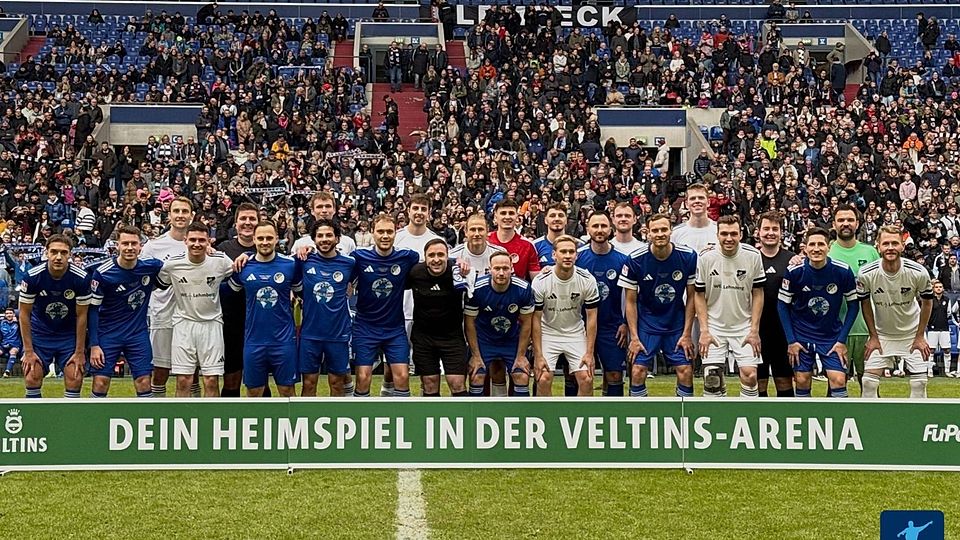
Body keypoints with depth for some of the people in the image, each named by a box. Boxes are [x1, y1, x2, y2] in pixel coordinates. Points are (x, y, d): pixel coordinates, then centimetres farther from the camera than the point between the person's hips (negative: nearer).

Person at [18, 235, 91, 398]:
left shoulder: (81, 278, -20)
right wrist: (29, 351, -11)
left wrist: (79, 352, -8)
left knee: (75, 380, -8)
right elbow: (24, 314, -10)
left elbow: (81, 316, -10)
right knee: (32, 378, -9)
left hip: (70, 334, 0)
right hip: (40, 333, 0)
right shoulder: (32, 277, -20)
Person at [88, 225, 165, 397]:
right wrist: (94, 345, -10)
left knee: (144, 382, 0)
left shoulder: (151, 266, -8)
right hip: (108, 333, -2)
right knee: (101, 382, -4)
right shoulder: (102, 273, -14)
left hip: (139, 333, 2)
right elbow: (92, 309, -7)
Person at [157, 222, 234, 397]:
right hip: (184, 322, 0)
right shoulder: (173, 264, -7)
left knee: (212, 382, -1)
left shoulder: (221, 261, -8)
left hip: (211, 323, 0)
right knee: (183, 382, 0)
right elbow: (159, 284, 11)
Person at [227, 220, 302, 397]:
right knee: (253, 392, 9)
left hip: (284, 340, -1)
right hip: (254, 341, 2)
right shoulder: (243, 266, 0)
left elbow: (300, 290, 11)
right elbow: (231, 290, 18)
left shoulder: (290, 264, -3)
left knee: (287, 390, 4)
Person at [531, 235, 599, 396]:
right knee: (543, 379, -15)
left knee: (586, 380, -10)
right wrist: (538, 356, -14)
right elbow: (536, 319, -11)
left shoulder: (587, 280, -13)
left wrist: (589, 353, -10)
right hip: (548, 333, -1)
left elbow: (591, 318, -6)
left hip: (576, 333, 1)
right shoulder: (540, 281, -17)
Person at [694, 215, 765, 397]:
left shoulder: (753, 256, -6)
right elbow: (700, 296, 1)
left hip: (744, 327, 0)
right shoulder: (705, 257, -7)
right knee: (712, 379, -6)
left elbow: (758, 294, 1)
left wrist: (754, 330, -4)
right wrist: (704, 331, -6)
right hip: (714, 327, 0)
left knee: (750, 375, -9)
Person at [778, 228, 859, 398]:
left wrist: (842, 340, -6)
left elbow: (853, 305, -2)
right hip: (801, 335, 0)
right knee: (802, 382, 3)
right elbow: (782, 305, -3)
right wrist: (791, 341, -6)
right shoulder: (794, 272, -14)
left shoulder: (843, 271, -14)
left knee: (839, 380, -9)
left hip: (832, 335, 0)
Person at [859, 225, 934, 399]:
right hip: (881, 333, 0)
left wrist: (920, 336, -3)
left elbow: (927, 302, -5)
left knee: (919, 383, -1)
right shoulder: (866, 274, -21)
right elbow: (865, 304, -3)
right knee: (869, 381, -8)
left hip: (912, 333, 0)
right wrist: (873, 337, -2)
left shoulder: (918, 272, -22)